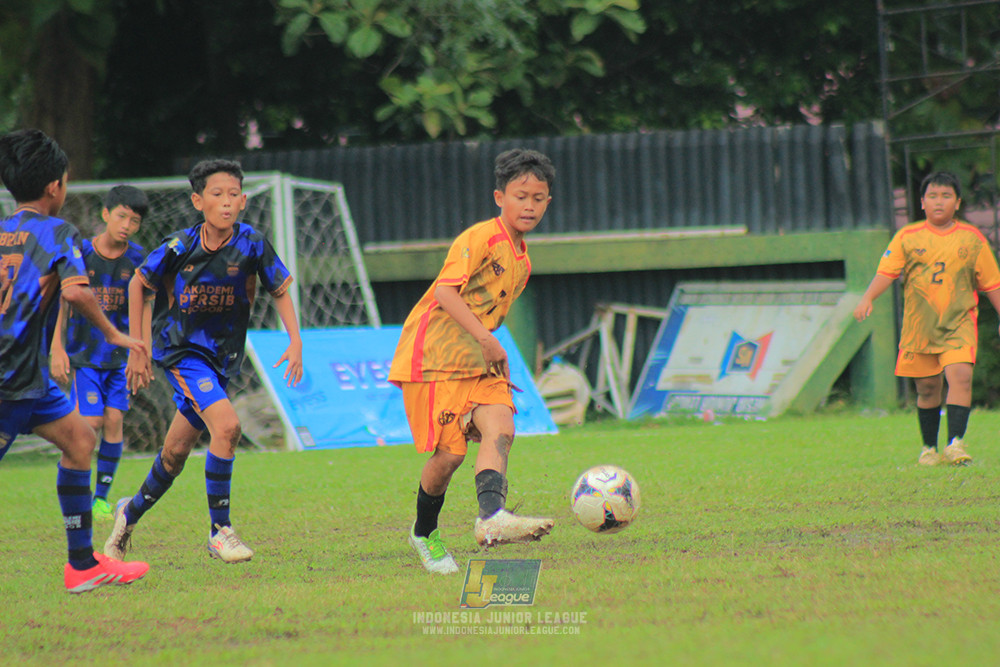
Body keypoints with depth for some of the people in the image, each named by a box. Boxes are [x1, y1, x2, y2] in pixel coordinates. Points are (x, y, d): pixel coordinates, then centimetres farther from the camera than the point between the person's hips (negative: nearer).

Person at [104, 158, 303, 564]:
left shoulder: (252, 245, -10)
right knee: (226, 425, -25)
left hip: (223, 359, 4)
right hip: (182, 351, -4)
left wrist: (295, 340, -10)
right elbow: (139, 284, 2)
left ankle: (132, 511, 39)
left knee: (176, 453, 12)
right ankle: (219, 530, -13)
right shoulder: (181, 247, -13)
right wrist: (136, 349, 2)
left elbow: (280, 290, 4)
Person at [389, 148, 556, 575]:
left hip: (477, 362, 8)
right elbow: (446, 292, -22)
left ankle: (491, 517, -37)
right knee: (449, 453, -9)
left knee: (500, 428, -18)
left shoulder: (522, 260, 17)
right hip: (433, 356, -8)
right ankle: (423, 535, 15)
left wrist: (497, 362, 21)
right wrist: (486, 340, -27)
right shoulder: (480, 239, -10)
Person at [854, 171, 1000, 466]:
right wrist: (867, 299, -17)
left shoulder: (972, 239, 6)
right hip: (919, 326, 1)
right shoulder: (907, 237, 5)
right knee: (927, 389, 6)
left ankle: (955, 443, -25)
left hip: (959, 323, -1)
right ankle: (929, 448, 24)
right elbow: (887, 272, -1)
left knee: (960, 374, -22)